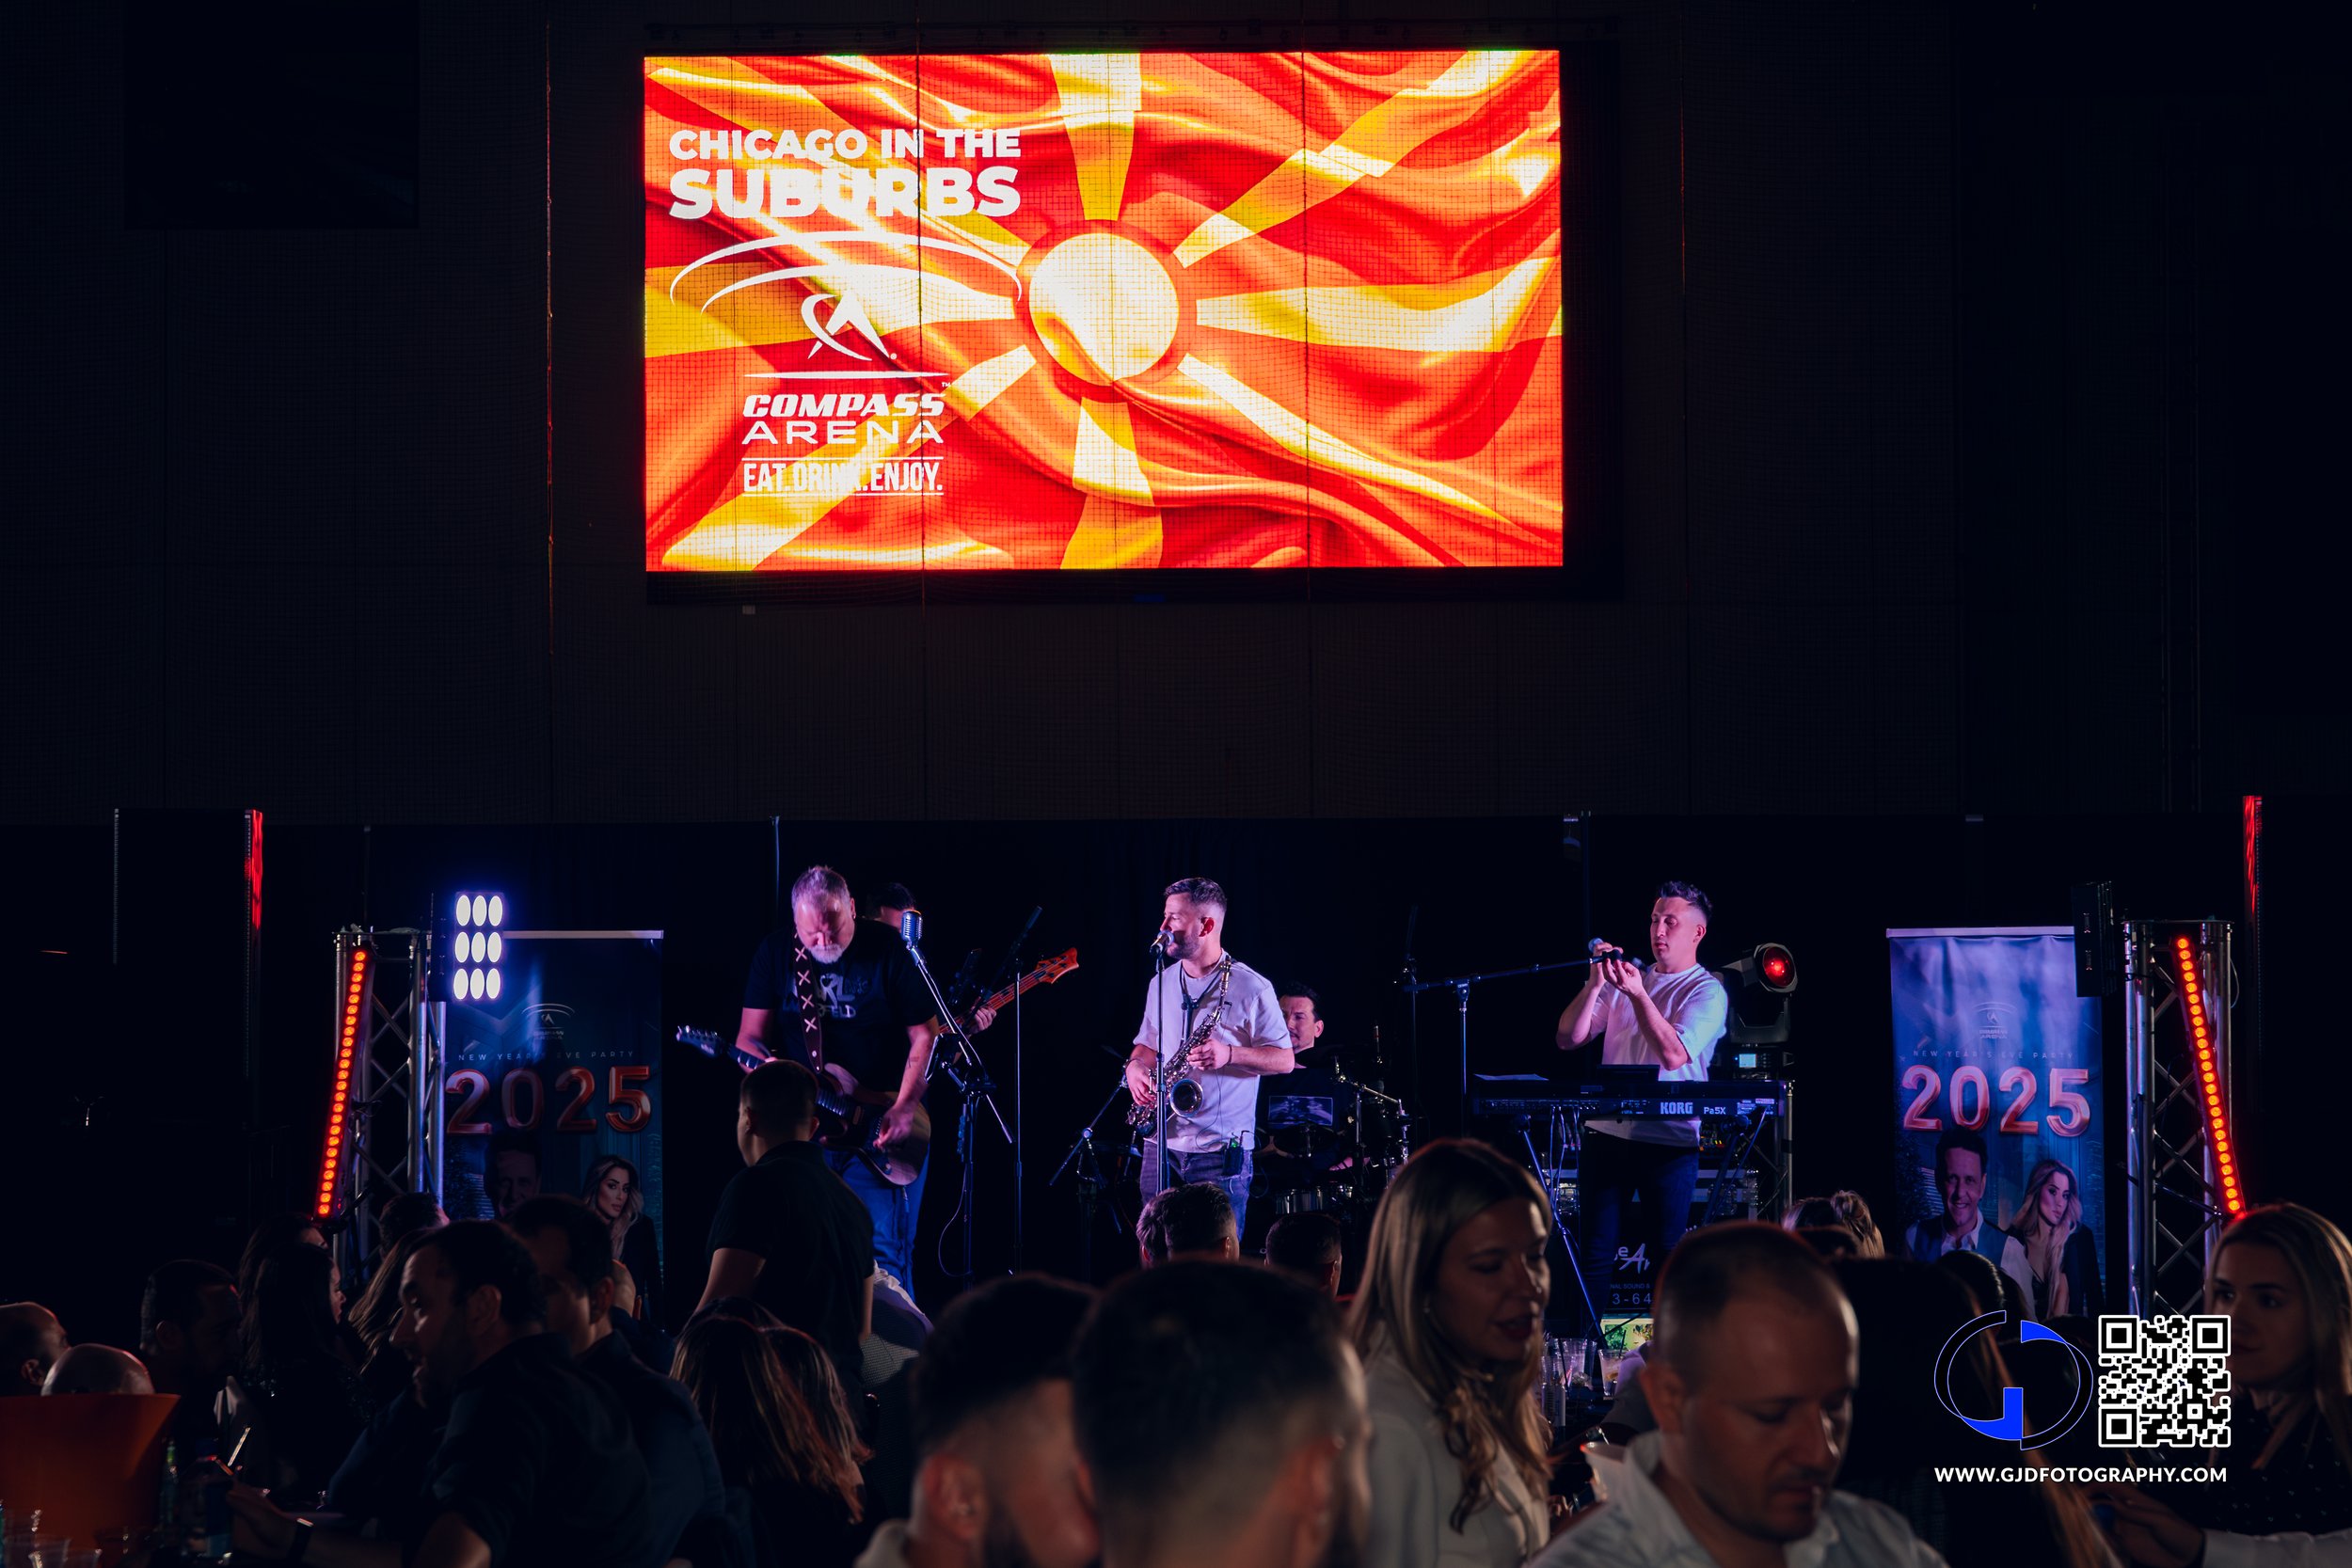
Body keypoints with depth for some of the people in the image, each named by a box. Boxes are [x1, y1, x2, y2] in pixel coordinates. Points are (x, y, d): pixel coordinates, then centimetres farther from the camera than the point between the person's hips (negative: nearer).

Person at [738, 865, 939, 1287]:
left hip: (882, 1127, -3)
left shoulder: (888, 951, -5)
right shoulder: (776, 953, 3)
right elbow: (752, 1038, 5)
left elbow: (924, 1035, -2)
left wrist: (904, 1108, -13)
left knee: (883, 1253, -8)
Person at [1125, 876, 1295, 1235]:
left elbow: (1283, 1059, -4)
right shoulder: (1162, 983, 13)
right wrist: (1135, 1068, 0)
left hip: (1221, 1148, -5)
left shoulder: (1250, 987, -5)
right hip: (1161, 1144, 5)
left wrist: (1229, 1054, -19)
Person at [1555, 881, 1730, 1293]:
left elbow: (1673, 1054, -18)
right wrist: (1594, 984, -6)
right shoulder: (1627, 977, 14)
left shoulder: (1707, 992, -2)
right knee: (1596, 1252, 3)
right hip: (1606, 1132, 4)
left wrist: (1637, 994, -20)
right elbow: (1568, 1039, 7)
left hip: (1670, 1140, -4)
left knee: (1668, 1255, -2)